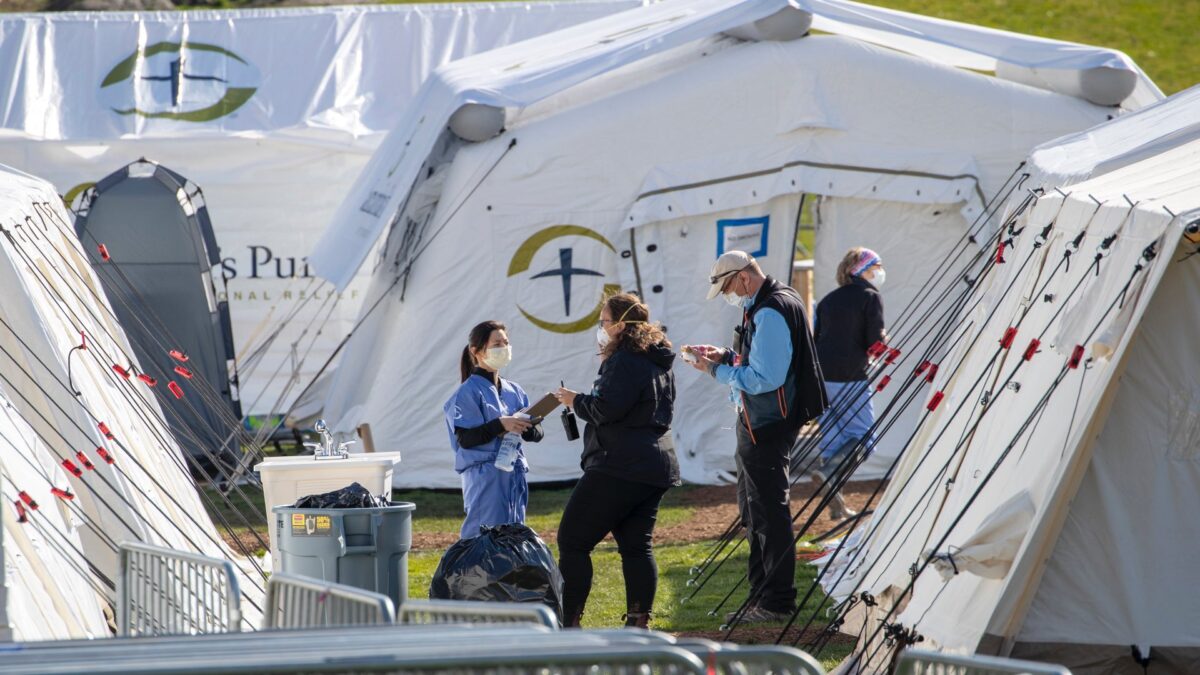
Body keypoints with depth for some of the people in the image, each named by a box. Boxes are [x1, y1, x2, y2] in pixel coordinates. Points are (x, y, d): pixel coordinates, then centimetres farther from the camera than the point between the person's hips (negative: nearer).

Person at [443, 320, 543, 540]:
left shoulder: (514, 391, 14)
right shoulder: (468, 392, -5)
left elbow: (536, 434, 11)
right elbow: (464, 438, -14)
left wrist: (529, 427, -13)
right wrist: (500, 425, -25)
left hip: (514, 474, 7)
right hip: (485, 477, -7)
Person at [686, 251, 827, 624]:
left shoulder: (770, 313, -21)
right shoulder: (771, 304, 13)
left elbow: (764, 378, -25)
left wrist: (719, 370, -15)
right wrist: (725, 356, 9)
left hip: (767, 426, -11)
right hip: (756, 424, 11)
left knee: (769, 513, -6)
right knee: (755, 512, 18)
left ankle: (776, 601, -2)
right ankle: (762, 597, 25)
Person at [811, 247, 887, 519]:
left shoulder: (828, 300, 15)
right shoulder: (870, 297, -3)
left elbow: (816, 340, 14)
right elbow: (876, 342, -11)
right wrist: (885, 340, 10)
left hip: (821, 375, 6)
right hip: (850, 378, -6)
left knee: (831, 435, 12)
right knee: (861, 432, 2)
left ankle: (836, 504, 12)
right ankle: (826, 471, -23)